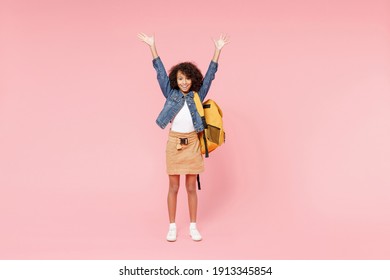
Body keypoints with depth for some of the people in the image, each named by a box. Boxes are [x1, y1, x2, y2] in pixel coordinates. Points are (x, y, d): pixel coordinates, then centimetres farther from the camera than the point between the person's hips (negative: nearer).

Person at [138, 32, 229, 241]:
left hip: (192, 143, 1)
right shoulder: (171, 93, 3)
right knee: (173, 187, 6)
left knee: (191, 187, 7)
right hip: (174, 142, 0)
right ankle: (172, 227, 15)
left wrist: (218, 50, -5)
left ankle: (193, 227, 17)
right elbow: (160, 71, 0)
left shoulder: (198, 95, 4)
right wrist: (152, 46, -4)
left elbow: (210, 74, 1)